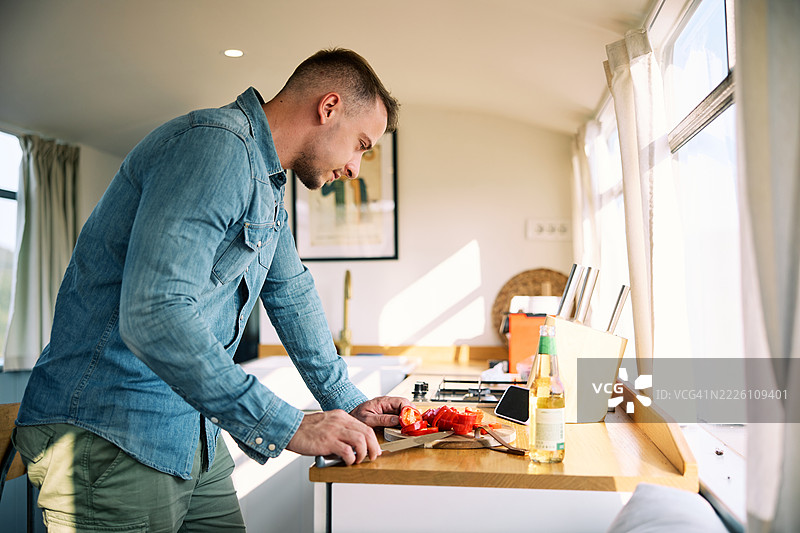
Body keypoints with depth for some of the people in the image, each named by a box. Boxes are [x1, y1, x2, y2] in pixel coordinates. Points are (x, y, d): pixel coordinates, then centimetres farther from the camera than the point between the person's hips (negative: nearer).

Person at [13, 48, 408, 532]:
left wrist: (347, 401, 17)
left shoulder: (266, 182, 14)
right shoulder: (216, 144, -21)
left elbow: (292, 295, 19)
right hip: (112, 437, -9)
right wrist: (288, 427, -27)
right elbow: (154, 314, -31)